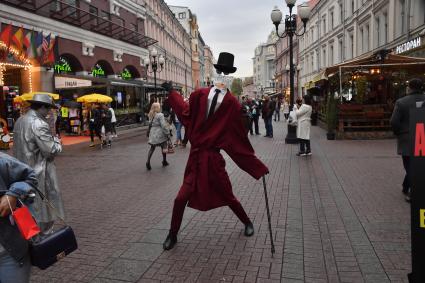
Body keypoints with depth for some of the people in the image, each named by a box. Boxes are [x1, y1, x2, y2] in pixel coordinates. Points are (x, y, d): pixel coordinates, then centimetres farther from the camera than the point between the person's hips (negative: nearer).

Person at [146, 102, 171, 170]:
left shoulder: (151, 115, 6)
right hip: (160, 133, -6)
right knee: (164, 147, 12)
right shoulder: (160, 115, -15)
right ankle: (164, 161, 23)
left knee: (152, 148, 9)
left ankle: (148, 162, -4)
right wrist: (167, 133, -12)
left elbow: (150, 124, 13)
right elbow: (164, 125, -18)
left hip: (152, 133, 6)